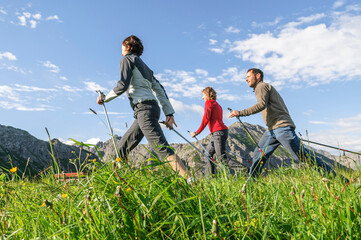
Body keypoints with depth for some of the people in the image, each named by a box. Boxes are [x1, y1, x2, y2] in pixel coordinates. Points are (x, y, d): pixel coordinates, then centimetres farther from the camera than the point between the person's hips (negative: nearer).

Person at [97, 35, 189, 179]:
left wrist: (104, 98, 6)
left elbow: (123, 85, -9)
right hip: (151, 107, 9)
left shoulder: (127, 59, 6)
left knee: (162, 148, -18)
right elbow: (160, 89, 21)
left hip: (144, 107, -9)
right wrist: (169, 113, 16)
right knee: (122, 148, 12)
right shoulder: (143, 66, 30)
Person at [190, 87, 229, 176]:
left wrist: (197, 132, -7)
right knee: (208, 153, 14)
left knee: (221, 156, -10)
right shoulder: (217, 104, 24)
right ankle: (210, 175, 16)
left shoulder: (208, 102, -2)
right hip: (216, 133, 10)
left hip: (218, 132, -10)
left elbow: (206, 119, -10)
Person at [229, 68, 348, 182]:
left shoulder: (262, 86, 1)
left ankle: (336, 177, -5)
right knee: (258, 155, 6)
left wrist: (240, 112, -16)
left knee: (302, 155, -11)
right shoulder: (263, 88, 28)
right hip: (272, 130, 10)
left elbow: (261, 105, -18)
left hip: (282, 127, -10)